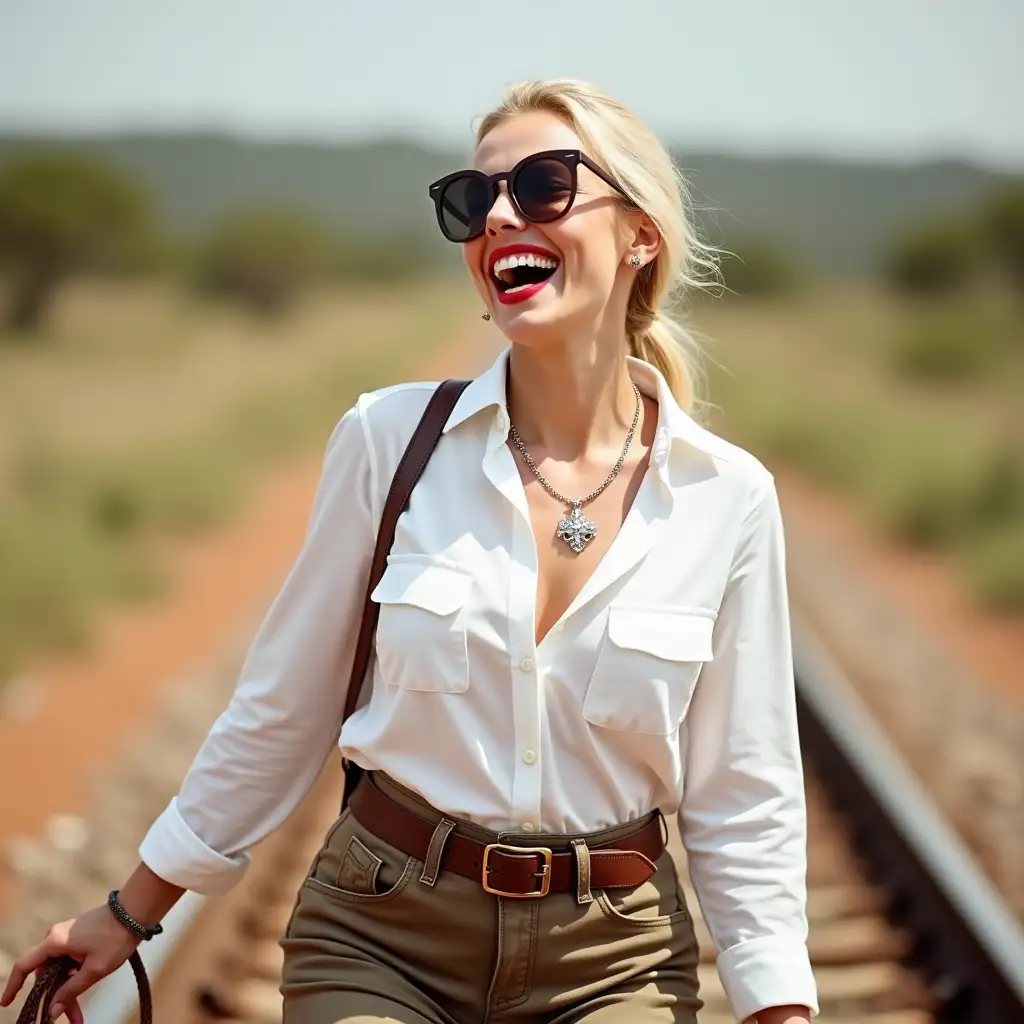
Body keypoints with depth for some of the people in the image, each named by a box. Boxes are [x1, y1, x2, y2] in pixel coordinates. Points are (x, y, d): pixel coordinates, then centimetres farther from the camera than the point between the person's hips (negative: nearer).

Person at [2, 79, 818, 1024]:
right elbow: (282, 707, 5)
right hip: (381, 941, 0)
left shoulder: (729, 499, -5)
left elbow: (744, 804, 2)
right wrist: (133, 914, 10)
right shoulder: (390, 440, -5)